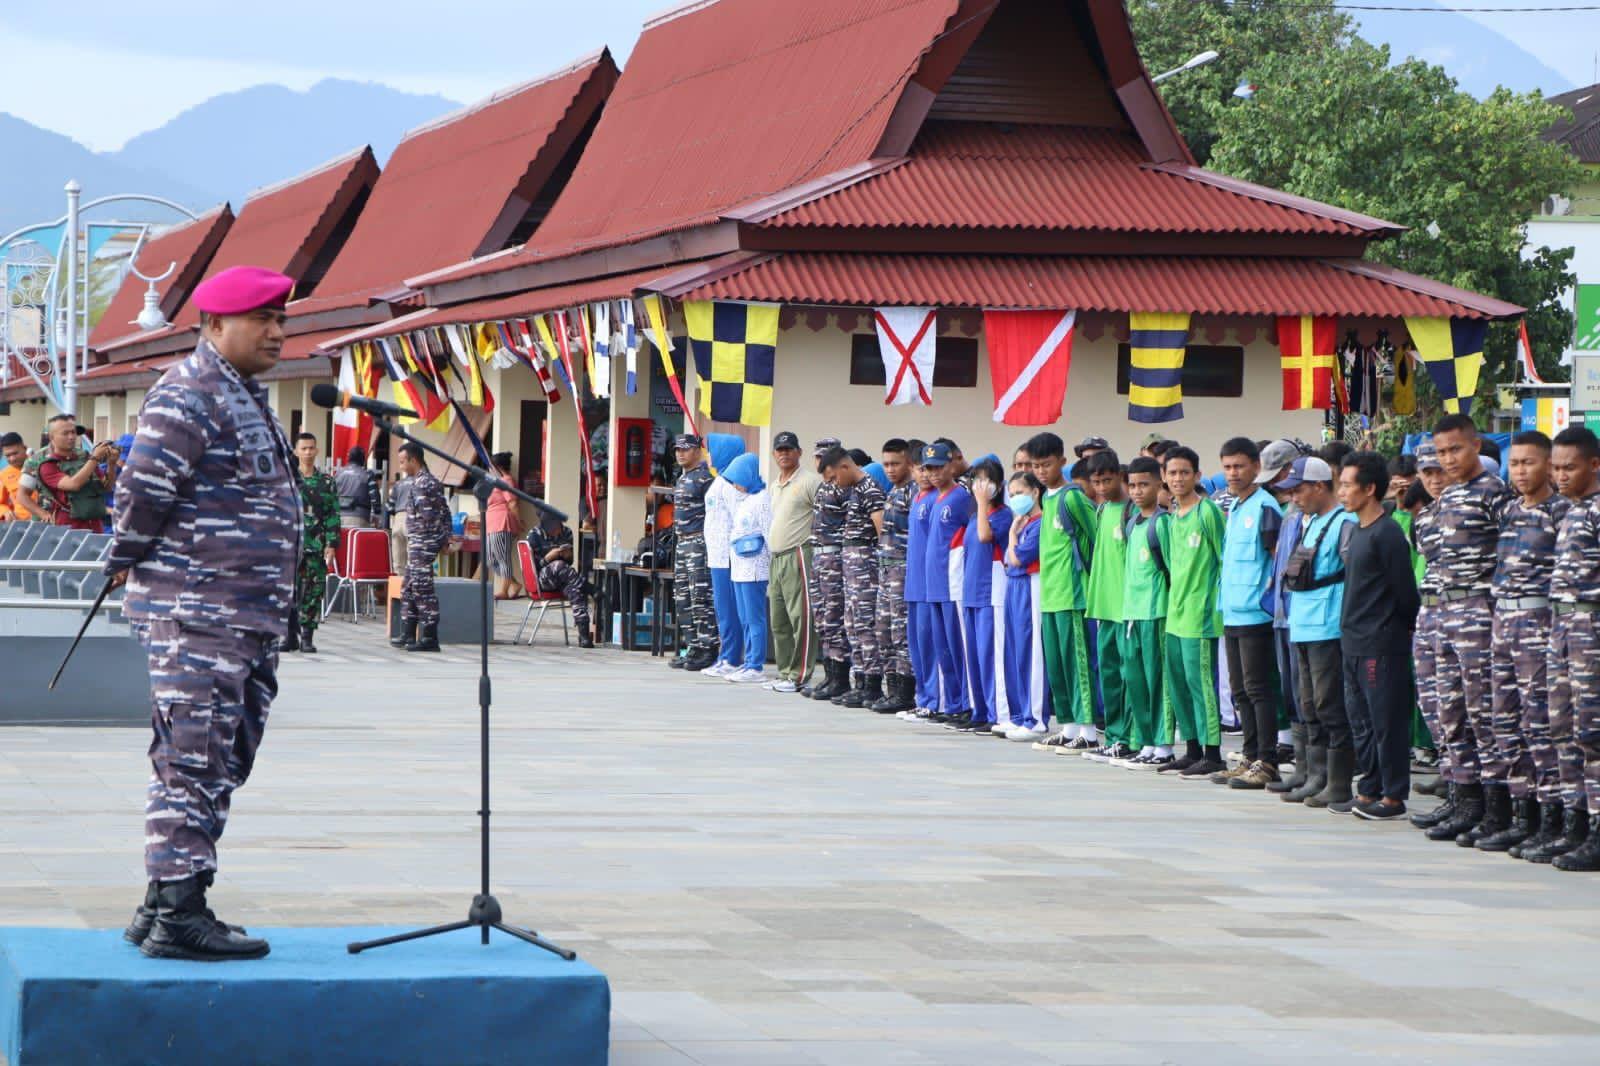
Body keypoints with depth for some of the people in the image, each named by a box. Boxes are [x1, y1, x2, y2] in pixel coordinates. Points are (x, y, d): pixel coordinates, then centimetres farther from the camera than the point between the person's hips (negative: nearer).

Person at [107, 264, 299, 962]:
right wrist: (129, 563, -7)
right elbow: (144, 491, -18)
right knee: (193, 762, -9)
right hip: (195, 614, -10)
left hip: (248, 617, 10)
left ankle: (165, 905, 20)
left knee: (222, 765, 13)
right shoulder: (188, 396, -14)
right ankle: (177, 917, -7)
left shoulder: (246, 396, 19)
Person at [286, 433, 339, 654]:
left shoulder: (326, 482, 9)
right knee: (289, 591, -3)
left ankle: (307, 637, 5)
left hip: (316, 546, 1)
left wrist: (331, 544, -2)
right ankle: (291, 636, 4)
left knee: (313, 592, -1)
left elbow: (333, 516, 6)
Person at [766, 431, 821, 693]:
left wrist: (814, 548, -14)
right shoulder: (773, 487, 20)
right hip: (776, 558, 9)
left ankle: (799, 676, -7)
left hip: (798, 556, -9)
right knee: (779, 621, 11)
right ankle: (785, 673, 17)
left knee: (801, 618, -8)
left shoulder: (810, 481, -7)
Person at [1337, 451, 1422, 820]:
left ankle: (1394, 796, 1)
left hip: (1382, 645, -9)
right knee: (1360, 720, 13)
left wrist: (1402, 628, -3)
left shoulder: (1387, 534, -14)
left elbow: (1405, 592, -13)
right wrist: (1352, 627, 17)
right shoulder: (1355, 531, 14)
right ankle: (1370, 789, 20)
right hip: (1354, 643, 9)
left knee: (1387, 721, -3)